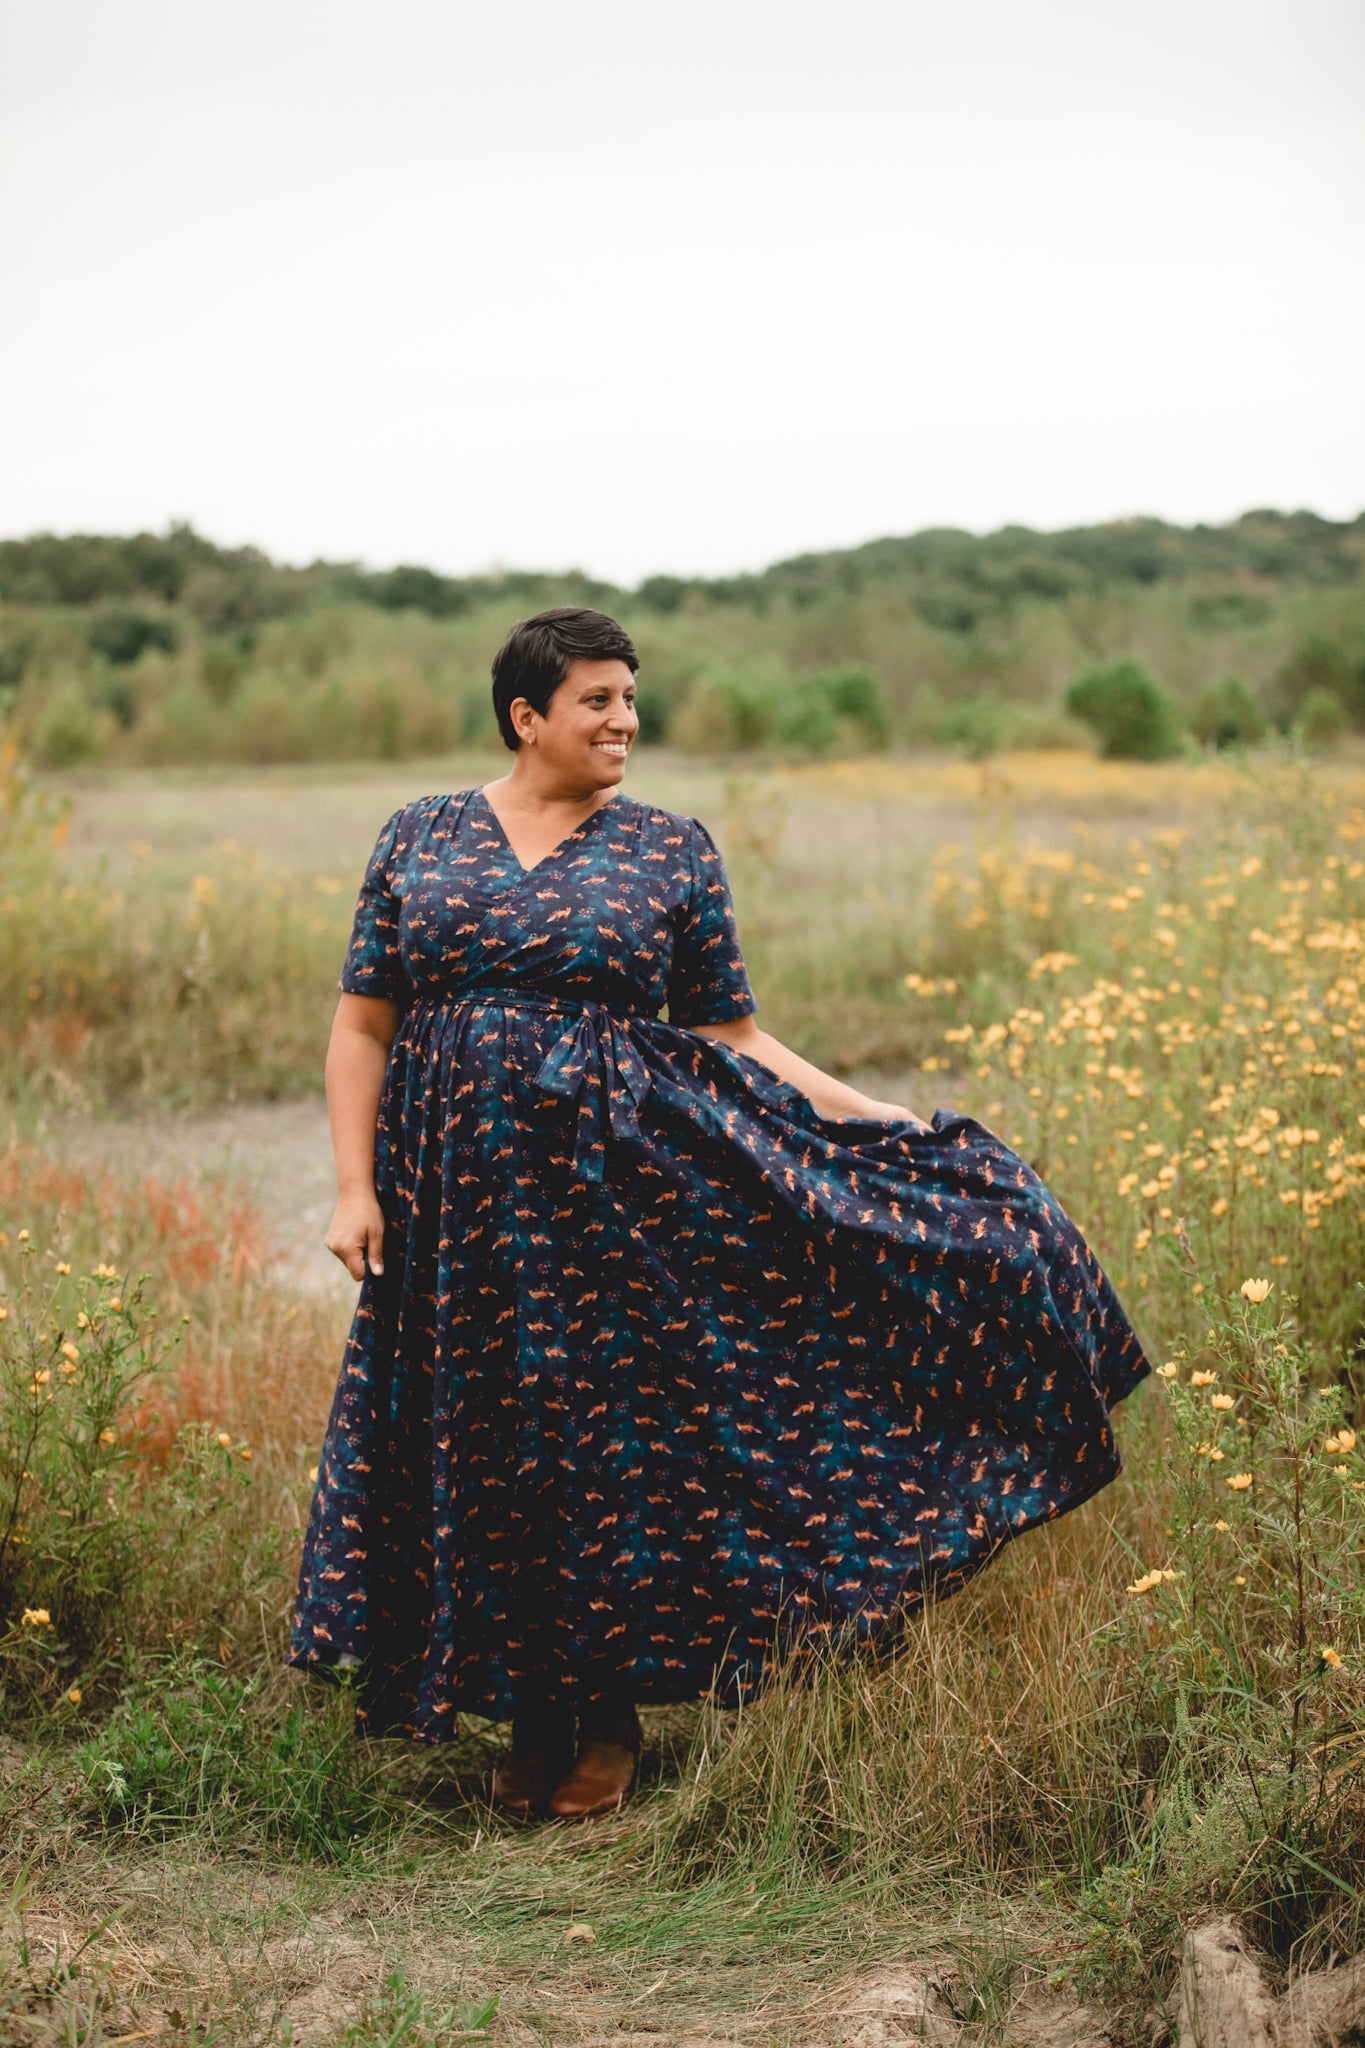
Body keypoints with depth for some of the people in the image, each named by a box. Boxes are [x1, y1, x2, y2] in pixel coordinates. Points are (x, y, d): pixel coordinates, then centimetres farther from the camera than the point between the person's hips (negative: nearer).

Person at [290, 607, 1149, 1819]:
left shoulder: (670, 852, 4)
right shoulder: (420, 839, 6)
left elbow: (731, 1043, 6)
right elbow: (362, 1030, 6)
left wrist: (869, 1118, -3)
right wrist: (357, 1187, -3)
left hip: (620, 1187, -1)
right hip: (460, 1198, 1)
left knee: (615, 1443, 2)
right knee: (487, 1454, 6)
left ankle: (609, 1725, 19)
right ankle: (529, 1719, 21)